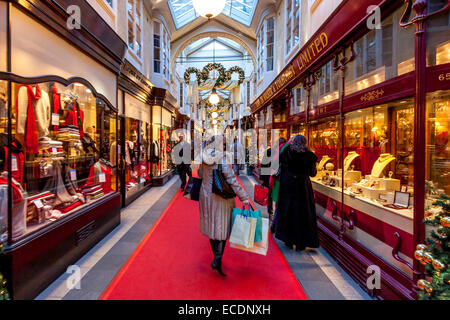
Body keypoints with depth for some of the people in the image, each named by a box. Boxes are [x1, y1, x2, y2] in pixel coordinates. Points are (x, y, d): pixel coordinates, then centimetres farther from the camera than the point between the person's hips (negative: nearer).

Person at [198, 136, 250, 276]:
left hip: (206, 195, 5)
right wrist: (244, 197, -17)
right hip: (222, 197, -5)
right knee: (222, 227, 7)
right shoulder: (222, 159, -18)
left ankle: (216, 257, 32)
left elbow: (200, 175, 10)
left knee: (212, 225, 16)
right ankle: (217, 260, 0)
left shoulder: (204, 158, -2)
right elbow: (232, 180, -21)